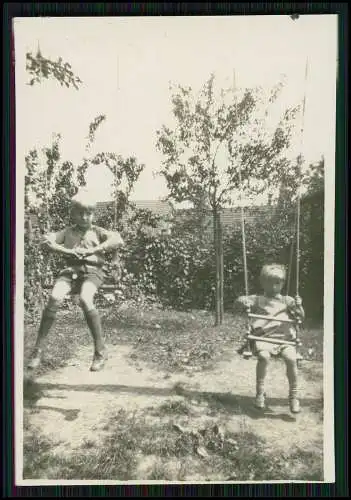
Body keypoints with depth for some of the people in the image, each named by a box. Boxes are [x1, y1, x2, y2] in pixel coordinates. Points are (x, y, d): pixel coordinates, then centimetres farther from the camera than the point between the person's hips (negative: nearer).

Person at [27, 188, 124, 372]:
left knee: (85, 300, -33)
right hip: (70, 270, 2)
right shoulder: (68, 231, 18)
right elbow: (47, 240, 3)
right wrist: (67, 251, -12)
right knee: (54, 298, -26)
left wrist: (94, 250, -14)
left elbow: (118, 240, -5)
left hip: (92, 272, -2)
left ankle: (100, 350, -21)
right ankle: (38, 349, -14)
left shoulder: (97, 232, 13)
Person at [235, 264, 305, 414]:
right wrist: (243, 302, -14)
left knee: (291, 358, -27)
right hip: (263, 338, -1)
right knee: (263, 356, -32)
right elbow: (238, 300, 9)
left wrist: (298, 307, -6)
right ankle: (260, 393, -13)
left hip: (285, 338, 1)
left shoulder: (287, 300, 21)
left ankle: (293, 396, -6)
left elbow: (301, 317, 16)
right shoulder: (258, 299, 17)